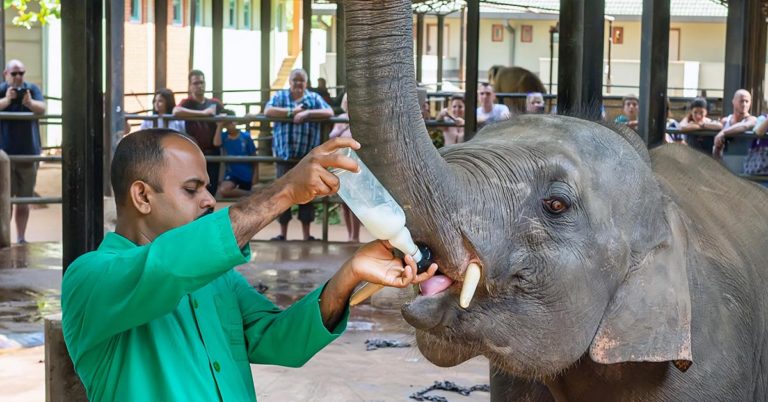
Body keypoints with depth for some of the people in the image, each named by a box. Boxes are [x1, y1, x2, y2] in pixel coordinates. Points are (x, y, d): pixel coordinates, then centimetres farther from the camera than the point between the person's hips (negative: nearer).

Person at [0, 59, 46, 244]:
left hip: (29, 153, 2)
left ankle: (21, 238, 16)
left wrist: (30, 103, -37)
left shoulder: (32, 89, 1)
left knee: (24, 199, 8)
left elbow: (42, 108, -16)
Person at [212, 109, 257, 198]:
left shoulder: (246, 137, -5)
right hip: (231, 173, 0)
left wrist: (255, 176, -5)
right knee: (223, 190, -29)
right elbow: (216, 143, -27)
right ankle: (248, 194, -11)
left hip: (247, 174, 0)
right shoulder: (223, 136, -2)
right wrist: (219, 126, -22)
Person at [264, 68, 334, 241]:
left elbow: (329, 112, -7)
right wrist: (292, 112, -13)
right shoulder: (280, 96, 7)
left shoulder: (314, 98, 8)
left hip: (308, 156, 0)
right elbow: (268, 111, -9)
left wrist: (308, 113, -19)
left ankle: (306, 234, 12)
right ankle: (283, 233, 14)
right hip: (284, 155, 0)